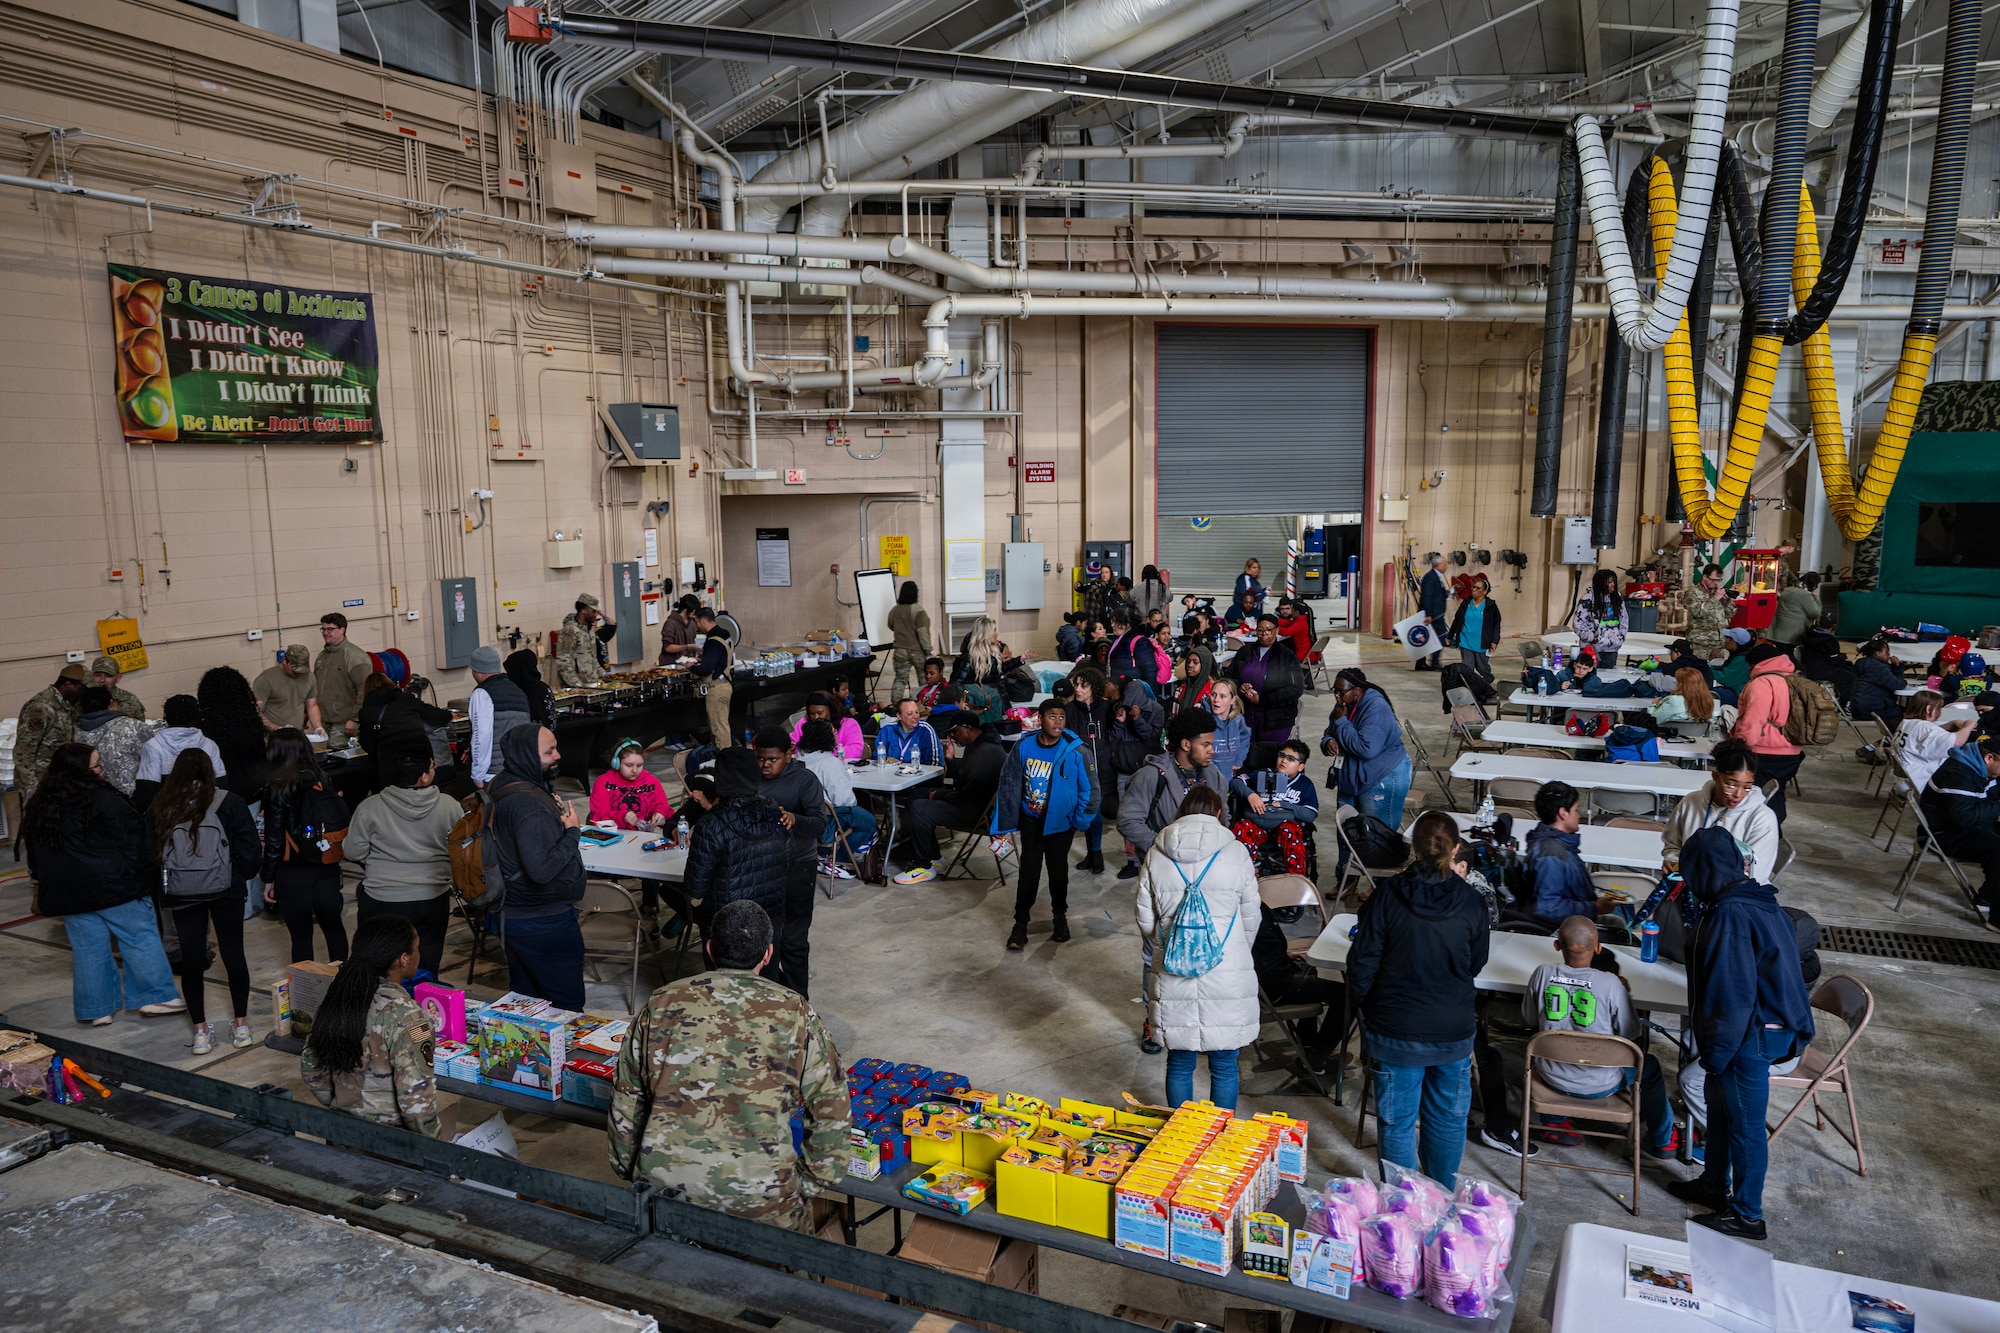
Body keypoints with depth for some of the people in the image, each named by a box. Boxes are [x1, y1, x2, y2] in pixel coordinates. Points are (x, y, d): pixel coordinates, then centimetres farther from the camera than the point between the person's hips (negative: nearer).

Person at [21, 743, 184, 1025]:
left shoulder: (36, 805, 7)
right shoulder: (102, 798, -15)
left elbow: (35, 854, 17)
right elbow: (133, 836, -15)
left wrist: (47, 883, 27)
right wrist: (141, 874, -5)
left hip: (67, 891, 6)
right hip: (113, 883, -6)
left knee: (88, 948, 13)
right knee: (141, 938, 4)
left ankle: (96, 1009, 18)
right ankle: (155, 997, 6)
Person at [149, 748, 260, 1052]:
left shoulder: (160, 808, 0)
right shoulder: (229, 802, -7)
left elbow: (150, 852, 5)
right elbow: (250, 847, -7)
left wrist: (167, 882, 18)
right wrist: (240, 875, 10)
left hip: (180, 894, 2)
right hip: (225, 890, -1)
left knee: (191, 960, 9)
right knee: (233, 954, 10)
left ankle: (201, 1031, 15)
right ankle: (241, 1026, 18)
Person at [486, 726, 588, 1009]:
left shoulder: (500, 786, 5)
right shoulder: (528, 803, -27)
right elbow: (542, 869, -33)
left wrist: (557, 813, 4)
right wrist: (572, 831, -20)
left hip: (511, 915, 10)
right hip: (544, 921, -10)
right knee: (567, 1006, 2)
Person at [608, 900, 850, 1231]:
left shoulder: (660, 1005, 6)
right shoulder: (795, 1012, 1)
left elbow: (625, 1104, 13)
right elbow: (831, 1112, 3)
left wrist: (630, 1173, 25)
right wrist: (808, 1187, 14)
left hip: (662, 1187, 3)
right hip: (759, 1203, -2)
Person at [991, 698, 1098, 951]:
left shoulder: (1075, 752, -19)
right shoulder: (1023, 747, -12)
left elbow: (1089, 789, -10)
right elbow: (1009, 786, -5)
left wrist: (1080, 820, -9)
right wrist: (1002, 824, -3)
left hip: (1060, 823, -1)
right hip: (1031, 820, 1)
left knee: (1058, 870, 14)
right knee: (1028, 871, 3)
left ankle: (1060, 916, 35)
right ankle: (1020, 924, 12)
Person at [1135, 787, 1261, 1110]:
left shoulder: (1156, 855, 0)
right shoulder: (1235, 853, -5)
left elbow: (1145, 920, 5)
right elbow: (1251, 917, 3)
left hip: (1172, 977, 2)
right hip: (1227, 977, -2)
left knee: (1179, 1063, 15)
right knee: (1224, 1065, 12)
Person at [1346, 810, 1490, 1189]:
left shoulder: (1386, 896, -16)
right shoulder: (1470, 903, -10)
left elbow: (1363, 962, -11)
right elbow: (1476, 964, 5)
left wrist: (1360, 1002, 6)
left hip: (1396, 1030, -2)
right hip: (1454, 1029, 2)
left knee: (1397, 1120, 13)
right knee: (1448, 1116, 21)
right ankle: (1444, 1195, 39)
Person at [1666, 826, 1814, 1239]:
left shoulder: (1731, 915, -27)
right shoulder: (1758, 900, 3)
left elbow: (1733, 993, -26)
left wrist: (1715, 1051, -15)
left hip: (1750, 1036, -10)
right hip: (1771, 1024, 10)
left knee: (1744, 1123, 6)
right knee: (1719, 1104, 24)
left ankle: (1746, 1214, 23)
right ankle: (1714, 1184, 41)